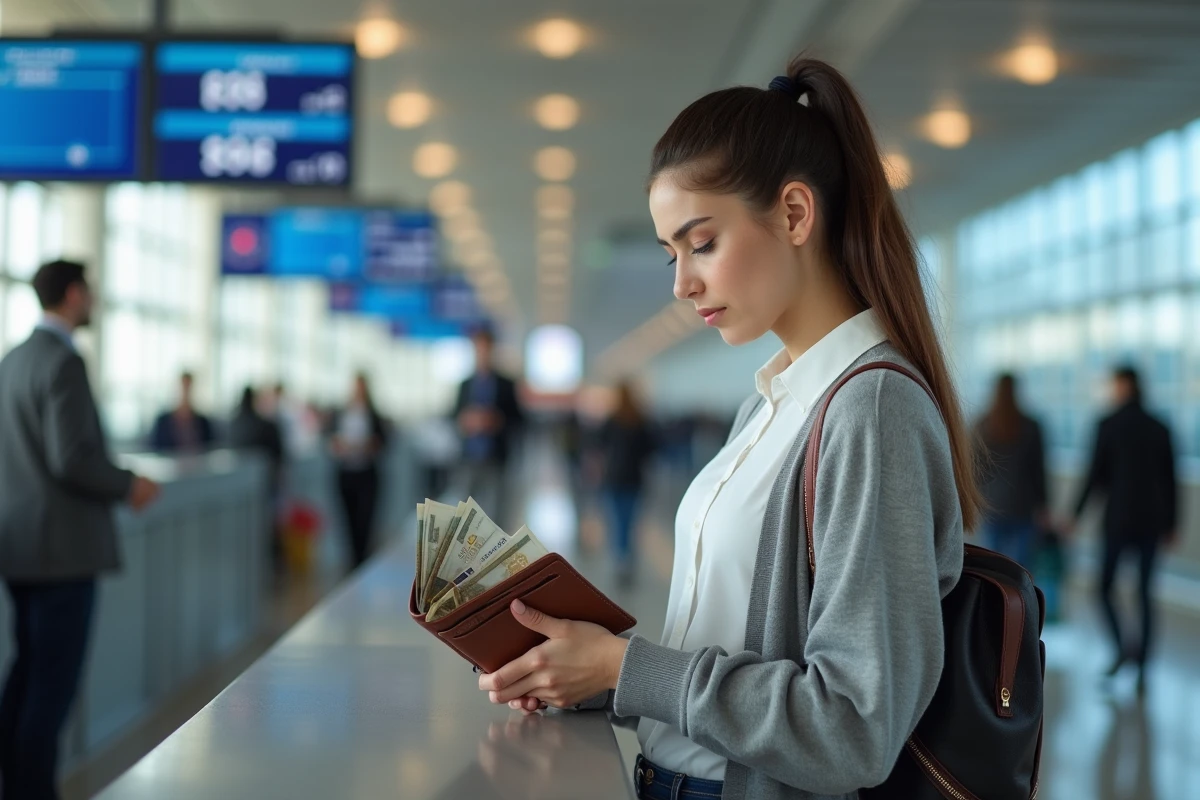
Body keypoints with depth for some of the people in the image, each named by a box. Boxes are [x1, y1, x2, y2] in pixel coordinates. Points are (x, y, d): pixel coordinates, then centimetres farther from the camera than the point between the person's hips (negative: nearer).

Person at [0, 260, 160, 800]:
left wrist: (110, 484, 21)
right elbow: (72, 458, -23)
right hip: (62, 548, -9)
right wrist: (128, 486, -7)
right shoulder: (64, 362, -15)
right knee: (55, 679, -2)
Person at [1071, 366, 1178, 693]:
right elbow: (1169, 481, 6)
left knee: (1105, 587, 11)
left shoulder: (1108, 425, -7)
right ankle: (1141, 669, 7)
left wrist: (1077, 513, 1)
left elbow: (1095, 474, -8)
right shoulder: (1160, 429, 5)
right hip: (1151, 520, 4)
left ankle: (1123, 642, -14)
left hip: (1118, 517, -4)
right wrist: (1172, 524, 13)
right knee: (1145, 593, 10)